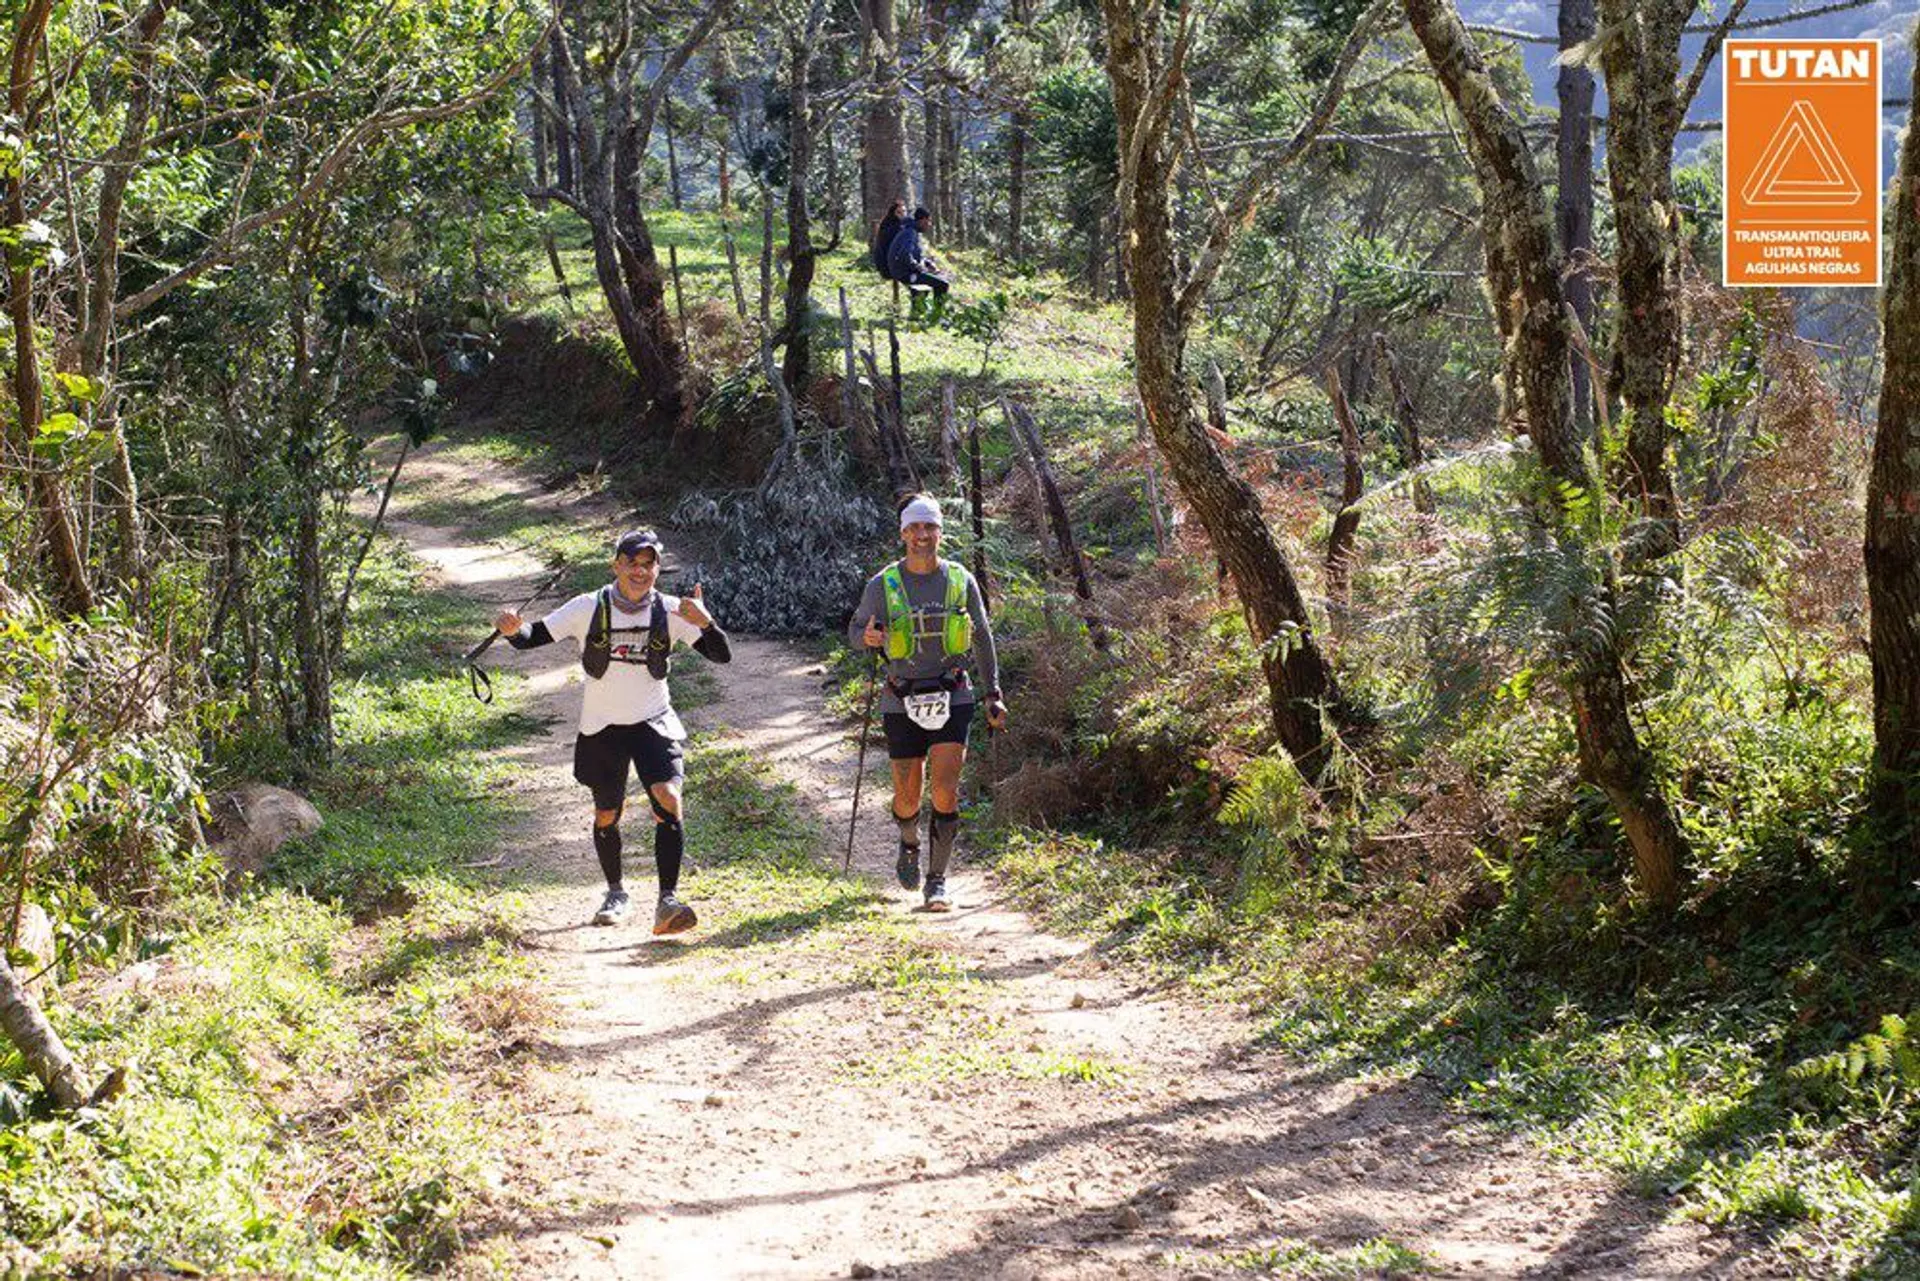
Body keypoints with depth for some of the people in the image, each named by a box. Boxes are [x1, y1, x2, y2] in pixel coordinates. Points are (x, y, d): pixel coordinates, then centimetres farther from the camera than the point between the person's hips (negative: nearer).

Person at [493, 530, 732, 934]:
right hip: (601, 727, 1)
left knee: (668, 801, -22)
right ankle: (616, 893, 36)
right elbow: (533, 638, -9)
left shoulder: (670, 612, -9)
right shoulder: (590, 608, -11)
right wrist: (514, 630, -33)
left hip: (653, 722, -1)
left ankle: (667, 901, -24)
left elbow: (721, 655, -11)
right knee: (606, 815, 11)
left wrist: (705, 623, -32)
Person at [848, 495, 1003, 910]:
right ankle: (909, 843, 40)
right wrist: (867, 637, -17)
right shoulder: (883, 585, -2)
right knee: (908, 798, 6)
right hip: (903, 702, 0)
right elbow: (854, 630, 8)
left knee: (945, 792, -10)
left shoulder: (960, 580, 3)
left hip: (952, 699, 0)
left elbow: (982, 638, 12)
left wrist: (993, 694, 10)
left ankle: (938, 880, 0)